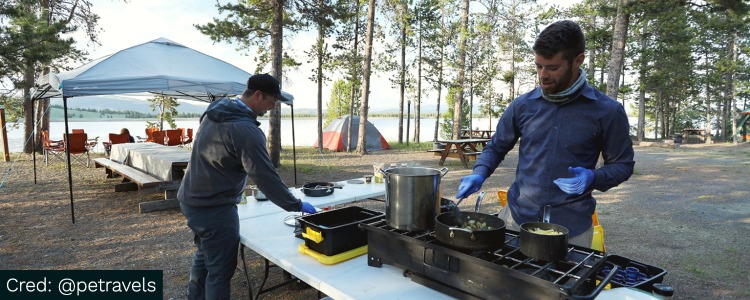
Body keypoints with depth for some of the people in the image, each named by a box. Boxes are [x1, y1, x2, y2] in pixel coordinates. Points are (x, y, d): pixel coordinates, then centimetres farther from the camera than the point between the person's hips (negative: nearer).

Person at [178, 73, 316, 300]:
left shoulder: (215, 111, 5)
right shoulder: (245, 130, -24)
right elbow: (266, 177, -25)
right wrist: (296, 205, -14)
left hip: (192, 200, 10)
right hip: (214, 208, -10)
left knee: (204, 255, 26)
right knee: (220, 269, 2)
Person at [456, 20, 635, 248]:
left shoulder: (607, 111, -6)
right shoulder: (522, 105, -1)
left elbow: (622, 164, 3)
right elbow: (496, 148, 8)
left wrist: (593, 178, -17)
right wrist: (478, 174, -10)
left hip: (571, 224, -2)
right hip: (517, 215, 2)